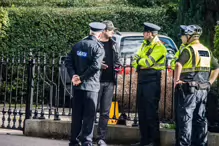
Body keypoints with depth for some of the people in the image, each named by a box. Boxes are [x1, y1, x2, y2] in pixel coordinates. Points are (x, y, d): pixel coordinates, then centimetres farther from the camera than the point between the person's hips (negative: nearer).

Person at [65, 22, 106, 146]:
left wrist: (73, 75, -3)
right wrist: (81, 78, -14)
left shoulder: (78, 45, 9)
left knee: (76, 115, 11)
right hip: (91, 85, -5)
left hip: (78, 85, 6)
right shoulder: (98, 47, -9)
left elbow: (68, 61, 5)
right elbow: (95, 66, -20)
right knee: (89, 116, 0)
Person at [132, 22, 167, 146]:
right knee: (142, 110, 10)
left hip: (152, 80, -9)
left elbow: (148, 62, -18)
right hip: (142, 79, 9)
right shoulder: (145, 45, 17)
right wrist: (141, 63, -9)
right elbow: (136, 61, 11)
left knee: (151, 111, -8)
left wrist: (139, 60, 0)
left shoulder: (159, 47, -9)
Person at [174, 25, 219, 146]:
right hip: (203, 90, 7)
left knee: (185, 118, -3)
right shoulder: (206, 50, 13)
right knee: (200, 118, 12)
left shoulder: (188, 49, -11)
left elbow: (178, 65, -28)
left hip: (188, 90, -7)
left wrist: (176, 80, -18)